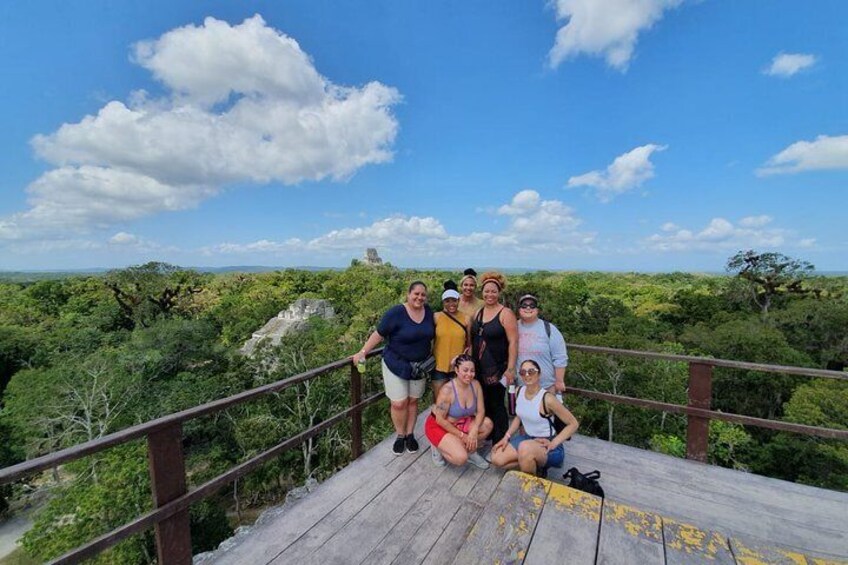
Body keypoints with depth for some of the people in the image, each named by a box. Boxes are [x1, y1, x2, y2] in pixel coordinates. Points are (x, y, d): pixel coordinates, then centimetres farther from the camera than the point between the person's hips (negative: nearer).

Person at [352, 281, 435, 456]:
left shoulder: (428, 311, -3)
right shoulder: (396, 312, -18)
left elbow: (432, 335, 10)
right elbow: (379, 334, -13)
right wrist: (363, 352, -18)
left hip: (419, 366, 4)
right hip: (396, 365, -4)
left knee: (412, 401, 14)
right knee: (399, 403, 1)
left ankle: (410, 435, 32)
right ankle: (400, 436, 25)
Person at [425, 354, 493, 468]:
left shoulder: (475, 384, -13)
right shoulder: (447, 390, -29)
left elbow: (480, 411, -8)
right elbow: (440, 420, -22)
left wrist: (474, 431, -25)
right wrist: (461, 435, -17)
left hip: (461, 423, 6)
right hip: (439, 426, -6)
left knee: (487, 424, -16)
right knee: (461, 458, -25)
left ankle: (470, 451, 5)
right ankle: (439, 447, 4)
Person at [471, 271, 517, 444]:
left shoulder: (505, 313, -11)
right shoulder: (478, 312, 8)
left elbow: (513, 342, -14)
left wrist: (510, 369, -17)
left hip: (497, 369, -5)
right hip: (479, 368, 6)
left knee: (496, 406, 5)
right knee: (483, 404, 15)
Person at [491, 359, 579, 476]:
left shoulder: (547, 399, -24)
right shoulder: (519, 391, -4)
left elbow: (573, 424, -15)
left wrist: (554, 443, -21)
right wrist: (506, 437, 1)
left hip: (547, 444, -6)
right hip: (528, 438, 7)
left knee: (525, 448, -39)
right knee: (497, 459, -7)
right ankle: (533, 464, 9)